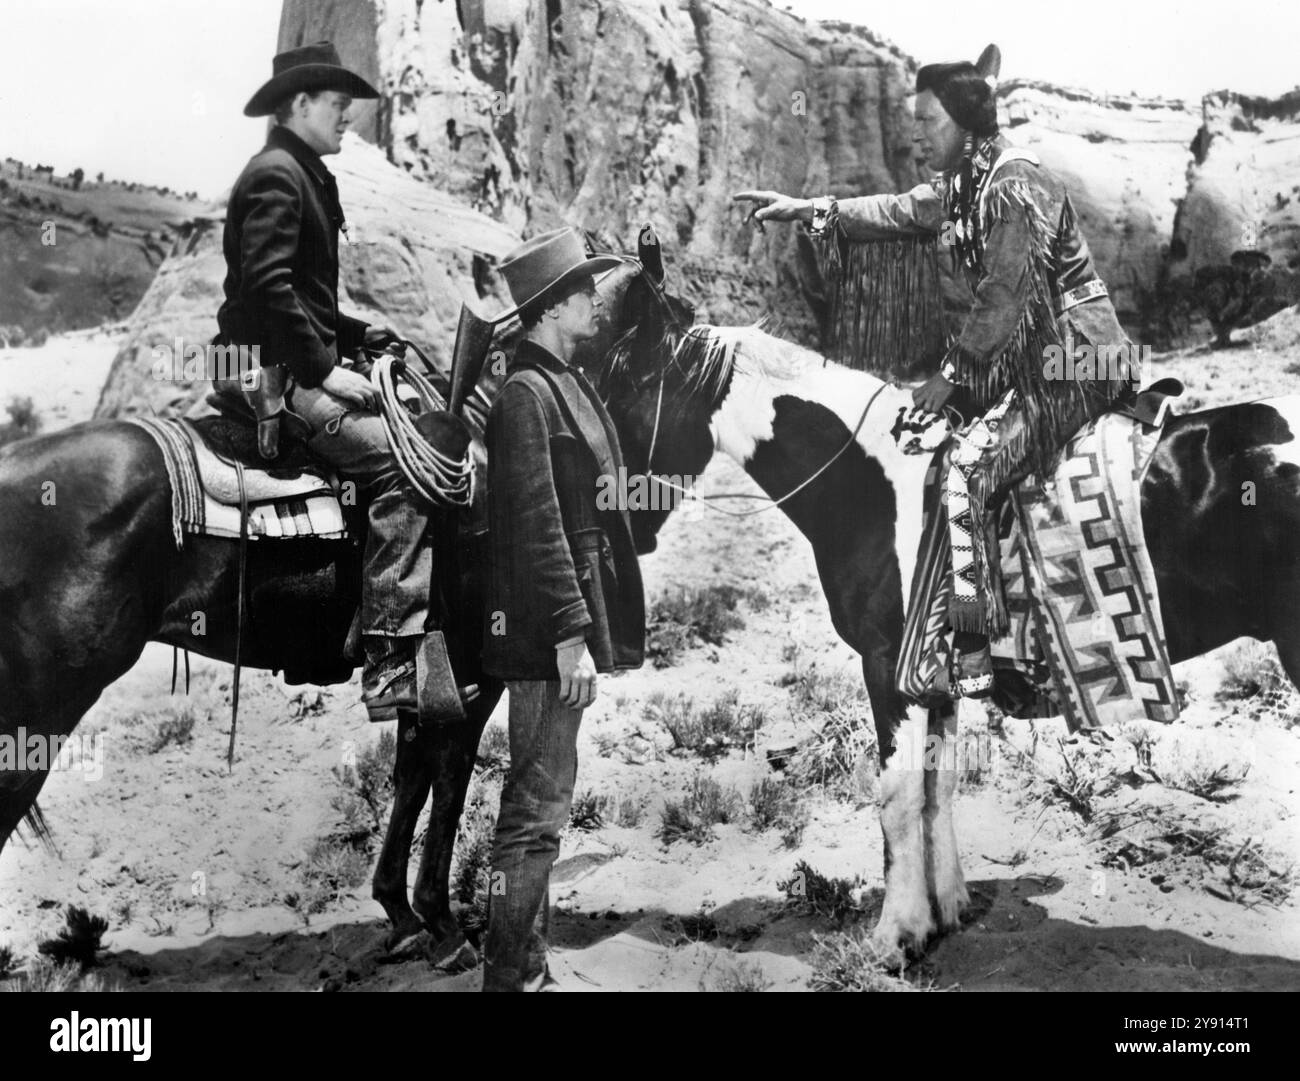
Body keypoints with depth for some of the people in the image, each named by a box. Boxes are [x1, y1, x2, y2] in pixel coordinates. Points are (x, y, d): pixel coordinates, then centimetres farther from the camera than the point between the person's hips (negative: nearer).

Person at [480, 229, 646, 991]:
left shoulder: (568, 385, 15)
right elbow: (537, 528, -21)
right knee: (540, 807, -3)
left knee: (543, 801, 17)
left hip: (575, 622, 10)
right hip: (548, 635, -10)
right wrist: (572, 634, -23)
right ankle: (511, 974, 8)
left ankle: (527, 966, 30)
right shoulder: (528, 394, -14)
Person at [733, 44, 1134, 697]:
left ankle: (971, 660, -21)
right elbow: (898, 213, 21)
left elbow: (1003, 299, -23)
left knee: (967, 467, -23)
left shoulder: (1018, 186, -19)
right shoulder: (961, 183, 10)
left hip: (1074, 365, -10)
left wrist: (951, 375, -17)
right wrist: (807, 211, 13)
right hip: (1028, 357, 10)